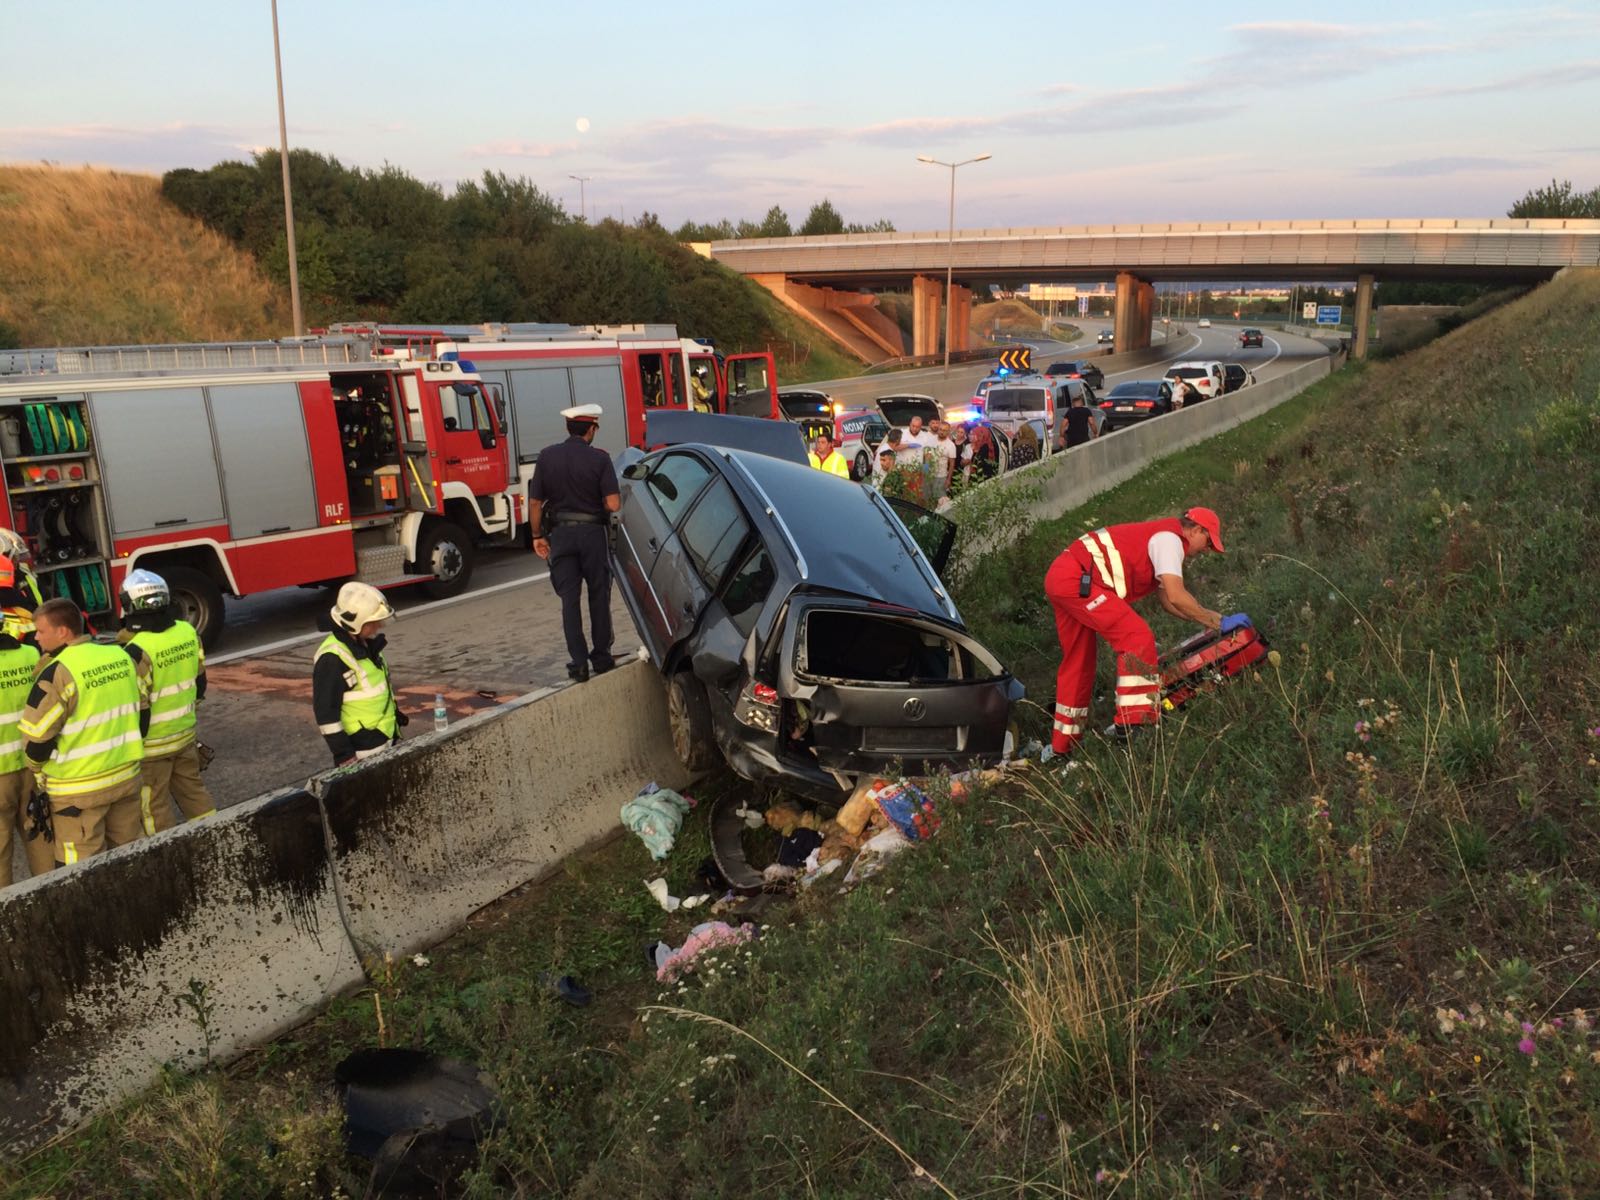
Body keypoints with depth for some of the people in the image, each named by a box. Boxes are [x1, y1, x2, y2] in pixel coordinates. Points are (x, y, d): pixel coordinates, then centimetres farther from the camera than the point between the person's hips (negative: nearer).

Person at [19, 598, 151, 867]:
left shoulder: (58, 673, -17)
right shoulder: (121, 656, 3)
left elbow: (37, 736, -13)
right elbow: (142, 711, 10)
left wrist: (38, 769, 7)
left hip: (79, 788, -6)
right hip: (127, 775, 6)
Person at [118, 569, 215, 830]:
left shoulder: (136, 649, -23)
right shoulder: (188, 632, -3)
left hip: (151, 743, -6)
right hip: (186, 734, 6)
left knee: (154, 807, 8)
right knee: (193, 790, 20)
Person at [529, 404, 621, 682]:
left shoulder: (547, 456, -2)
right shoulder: (599, 458, -10)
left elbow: (535, 502, -1)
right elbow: (613, 504, -16)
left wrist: (537, 536, 10)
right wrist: (597, 502, 7)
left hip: (561, 533, 2)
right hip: (592, 533, -2)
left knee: (570, 599, 7)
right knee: (599, 596, 13)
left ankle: (578, 662, 4)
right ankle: (601, 657, 18)